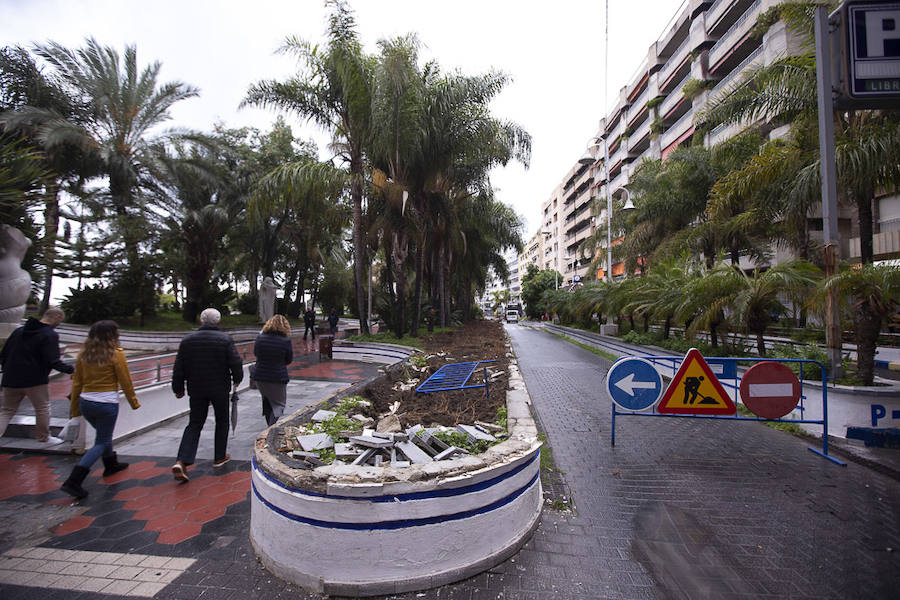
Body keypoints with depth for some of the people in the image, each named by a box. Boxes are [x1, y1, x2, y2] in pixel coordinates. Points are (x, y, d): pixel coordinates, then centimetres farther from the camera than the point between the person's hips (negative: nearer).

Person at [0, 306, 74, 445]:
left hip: (11, 380, 6)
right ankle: (44, 437, 20)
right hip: (36, 381, -6)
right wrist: (71, 369, -10)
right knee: (43, 408, 9)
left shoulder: (19, 331, 11)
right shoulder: (50, 335, -13)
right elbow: (53, 362, -20)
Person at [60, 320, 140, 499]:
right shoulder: (116, 354, -12)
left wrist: (74, 408, 18)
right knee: (102, 443, 5)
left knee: (104, 434, 27)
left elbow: (77, 383, 9)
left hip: (85, 402, 6)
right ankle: (73, 481, -4)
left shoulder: (83, 355, 4)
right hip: (107, 404, -6)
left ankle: (111, 464, 44)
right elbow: (125, 382, -7)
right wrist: (134, 402, 7)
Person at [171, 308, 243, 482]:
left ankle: (182, 462, -5)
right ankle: (219, 457, 23)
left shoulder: (187, 340, 0)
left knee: (194, 424, 10)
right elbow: (236, 363, -12)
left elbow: (178, 368, 3)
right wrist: (237, 379, 7)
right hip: (220, 389, -2)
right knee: (222, 422, 15)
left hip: (196, 390, 3)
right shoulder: (225, 339, -10)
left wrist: (178, 389, 14)